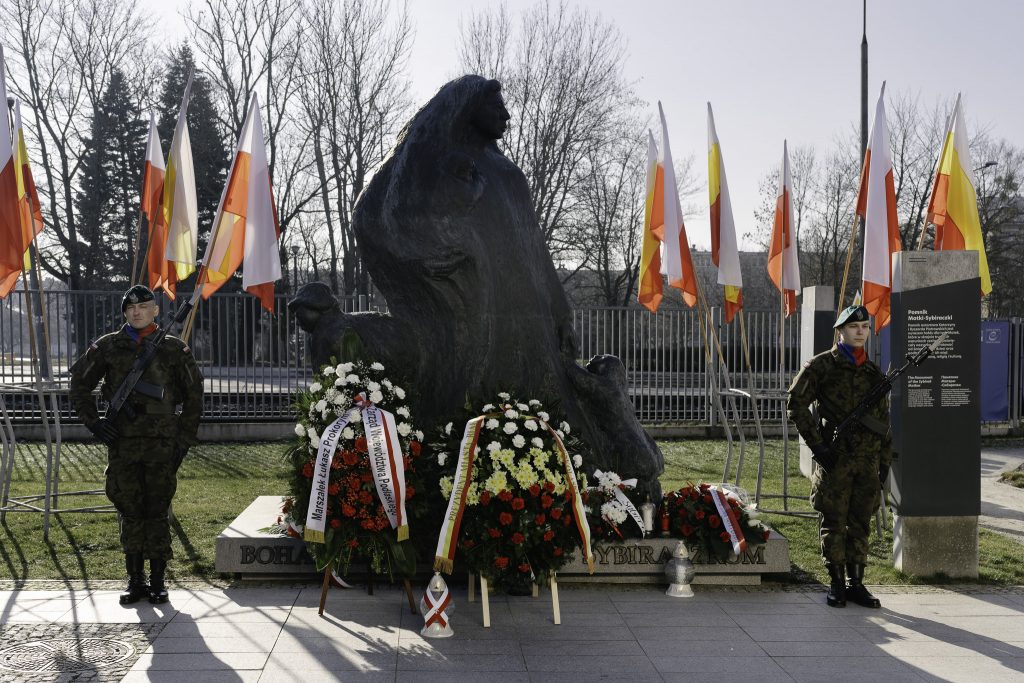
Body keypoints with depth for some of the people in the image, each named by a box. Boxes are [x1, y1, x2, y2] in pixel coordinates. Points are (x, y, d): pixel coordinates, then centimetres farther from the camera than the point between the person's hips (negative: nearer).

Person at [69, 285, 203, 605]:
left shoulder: (173, 349, 5)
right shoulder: (107, 347, 7)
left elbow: (194, 393, 9)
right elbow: (79, 384, 14)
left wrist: (185, 436, 4)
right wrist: (93, 422, 4)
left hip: (162, 443, -1)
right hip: (122, 442, 1)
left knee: (157, 512, 1)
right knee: (129, 511, 4)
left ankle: (157, 581, 8)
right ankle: (135, 580, 13)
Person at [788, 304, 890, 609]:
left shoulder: (873, 372, 14)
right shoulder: (821, 366, -2)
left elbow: (883, 420, 19)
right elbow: (796, 404, -7)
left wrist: (885, 461, 13)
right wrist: (817, 444, -11)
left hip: (868, 460, 5)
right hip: (835, 458, -5)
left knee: (861, 524, 8)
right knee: (833, 523, 0)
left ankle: (856, 583, 17)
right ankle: (836, 584, 9)